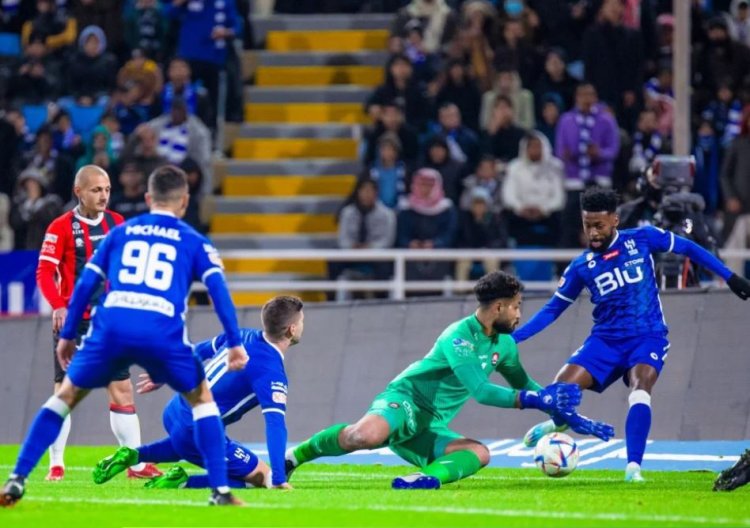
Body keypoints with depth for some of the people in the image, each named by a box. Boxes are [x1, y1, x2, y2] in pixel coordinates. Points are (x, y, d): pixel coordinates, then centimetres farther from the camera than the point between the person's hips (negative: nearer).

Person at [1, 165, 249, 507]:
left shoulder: (121, 233, 25)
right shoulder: (194, 242, 19)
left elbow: (85, 283, 21)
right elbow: (218, 288, 6)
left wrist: (67, 335, 27)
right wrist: (235, 343, 5)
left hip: (111, 327, 1)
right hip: (162, 331, -1)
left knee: (66, 396, 18)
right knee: (202, 399, 21)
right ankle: (220, 491, 10)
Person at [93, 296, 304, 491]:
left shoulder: (244, 336, 3)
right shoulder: (271, 372, -20)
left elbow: (198, 351, 18)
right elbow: (275, 423, -28)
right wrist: (278, 479, -30)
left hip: (174, 412, 9)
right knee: (263, 478, -5)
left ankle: (134, 455, 23)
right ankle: (183, 482, -10)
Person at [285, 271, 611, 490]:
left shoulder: (504, 345, 12)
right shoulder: (460, 336, -16)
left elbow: (524, 386, 28)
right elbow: (481, 391, -23)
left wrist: (565, 414, 21)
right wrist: (536, 400, -22)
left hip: (429, 430, 8)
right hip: (405, 402, -8)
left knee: (480, 453, -17)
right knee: (367, 436, -39)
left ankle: (430, 477, -41)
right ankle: (296, 455, -15)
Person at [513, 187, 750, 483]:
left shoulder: (641, 239, -4)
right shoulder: (581, 266, 1)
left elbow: (688, 248, 8)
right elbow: (553, 309, 9)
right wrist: (512, 338, 0)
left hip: (648, 338, -2)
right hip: (605, 340, 2)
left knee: (639, 392, -31)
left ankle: (633, 467, -31)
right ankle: (558, 422, 22)